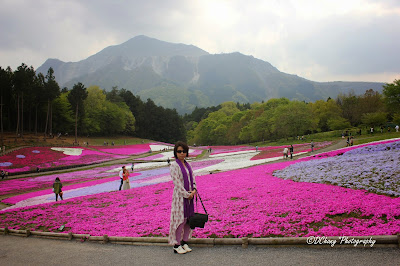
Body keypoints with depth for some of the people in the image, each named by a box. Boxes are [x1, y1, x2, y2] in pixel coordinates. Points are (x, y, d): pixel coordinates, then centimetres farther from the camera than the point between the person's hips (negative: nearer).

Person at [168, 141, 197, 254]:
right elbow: (177, 183, -15)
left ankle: (184, 243, 23)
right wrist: (186, 194, -14)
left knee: (189, 219, 10)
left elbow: (192, 178, 13)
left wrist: (194, 190, -4)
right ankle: (176, 246, 8)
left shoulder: (187, 164, 12)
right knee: (180, 220, -4)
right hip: (180, 196, -7)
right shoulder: (174, 165, -10)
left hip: (189, 195, 7)